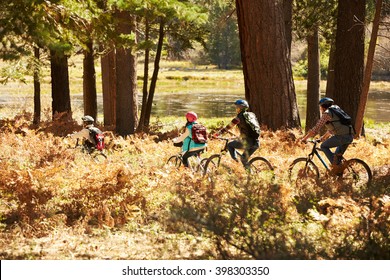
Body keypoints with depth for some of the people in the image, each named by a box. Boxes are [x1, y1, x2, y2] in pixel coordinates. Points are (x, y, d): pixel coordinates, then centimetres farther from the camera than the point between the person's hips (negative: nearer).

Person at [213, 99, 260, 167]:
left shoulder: (240, 117, -6)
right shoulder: (252, 115, 16)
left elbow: (228, 127, -6)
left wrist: (217, 133, 0)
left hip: (247, 142, -7)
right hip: (256, 143, 7)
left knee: (230, 145, 13)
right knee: (244, 158, 25)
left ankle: (235, 161, 2)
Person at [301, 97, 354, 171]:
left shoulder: (326, 114, -1)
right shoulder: (333, 111, 26)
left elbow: (316, 129, -5)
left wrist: (305, 138, 3)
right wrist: (323, 138, 45)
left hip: (342, 137, -9)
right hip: (350, 137, 9)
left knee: (324, 146, 5)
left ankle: (335, 165, -5)